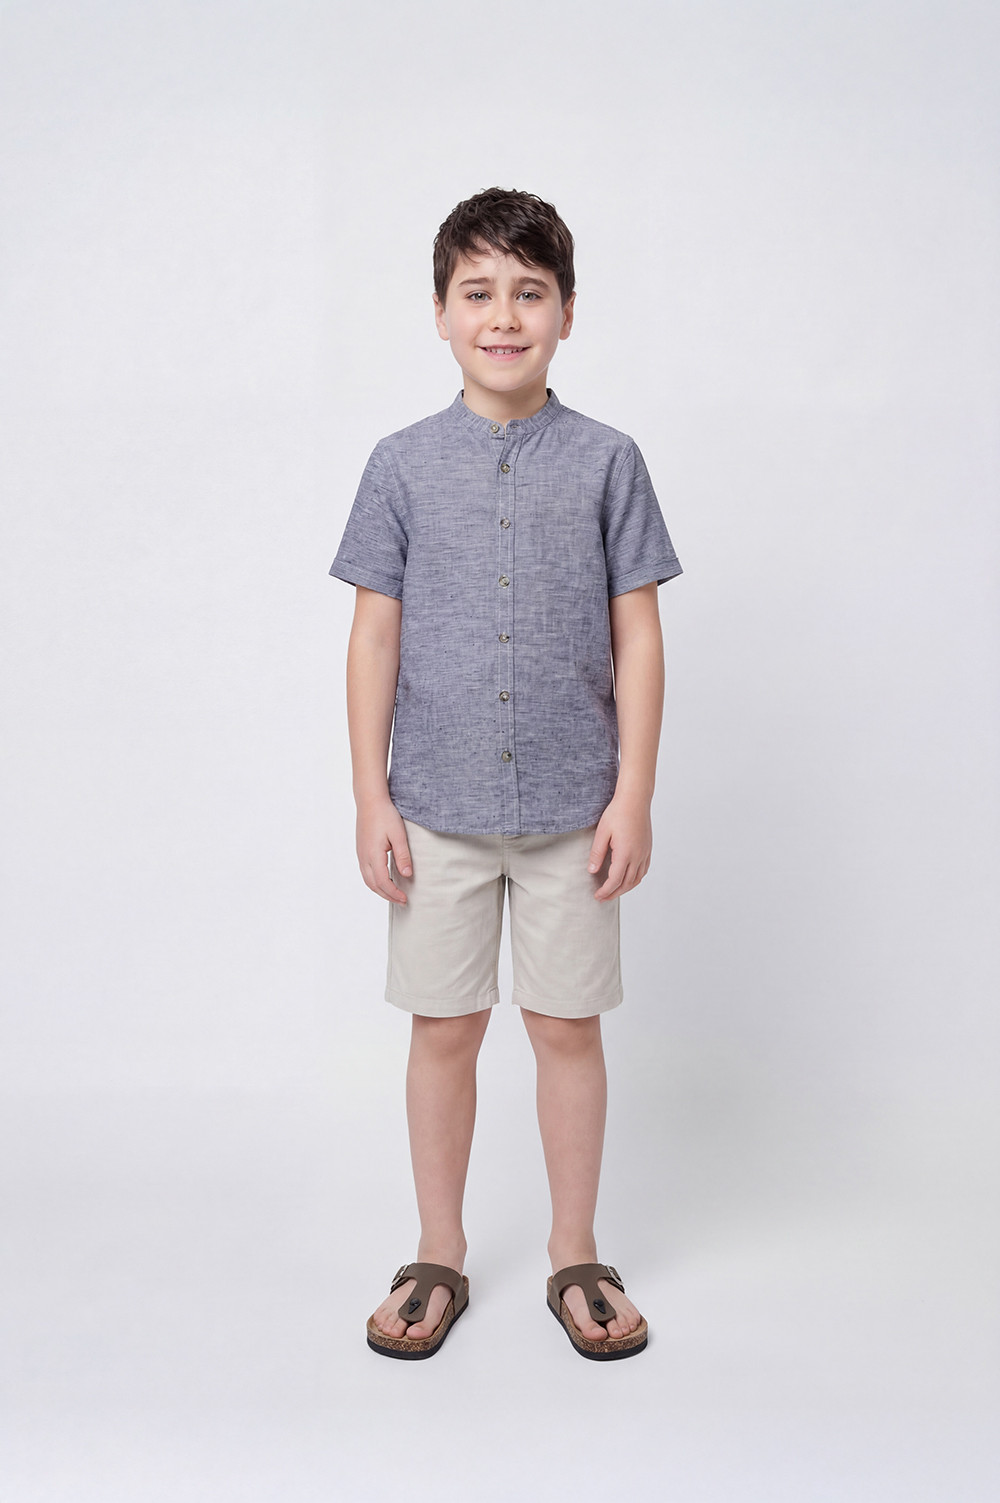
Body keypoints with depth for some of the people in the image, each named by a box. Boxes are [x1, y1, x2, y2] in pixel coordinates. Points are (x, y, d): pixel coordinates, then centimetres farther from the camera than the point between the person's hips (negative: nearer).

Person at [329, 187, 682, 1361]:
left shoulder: (607, 461, 0)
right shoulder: (403, 464, 2)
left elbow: (637, 635, 0)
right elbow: (376, 635, 2)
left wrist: (633, 794, -4)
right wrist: (372, 798, -1)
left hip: (572, 808, 0)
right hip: (438, 808, 1)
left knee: (567, 1027, 9)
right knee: (443, 1029, 10)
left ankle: (575, 1256, 27)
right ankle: (438, 1257, 28)